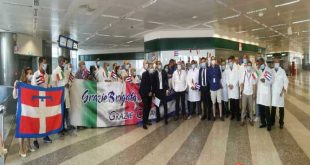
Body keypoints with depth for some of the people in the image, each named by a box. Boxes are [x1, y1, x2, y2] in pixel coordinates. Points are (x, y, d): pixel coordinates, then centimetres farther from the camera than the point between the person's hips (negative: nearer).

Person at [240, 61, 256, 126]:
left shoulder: (253, 74, -1)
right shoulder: (243, 74, 0)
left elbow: (254, 85, -1)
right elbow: (241, 83, 0)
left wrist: (254, 93, -3)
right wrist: (241, 91, -7)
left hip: (251, 93, 0)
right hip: (244, 93, 0)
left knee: (251, 107, 7)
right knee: (243, 107, 4)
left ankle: (251, 119, 19)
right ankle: (242, 120, 12)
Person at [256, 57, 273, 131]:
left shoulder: (269, 70, -4)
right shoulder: (258, 71, 15)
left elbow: (271, 81, -9)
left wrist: (265, 81, -27)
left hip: (266, 92, -5)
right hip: (259, 92, 5)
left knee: (266, 110, -2)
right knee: (261, 109, 8)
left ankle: (268, 124, 9)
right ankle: (263, 123, 20)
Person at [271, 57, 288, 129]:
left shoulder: (282, 71, -1)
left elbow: (286, 81, -1)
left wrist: (284, 90, -9)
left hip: (280, 92, -1)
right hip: (273, 92, 1)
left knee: (281, 108, 4)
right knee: (273, 107, 8)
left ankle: (281, 123, 17)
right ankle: (272, 121, 22)